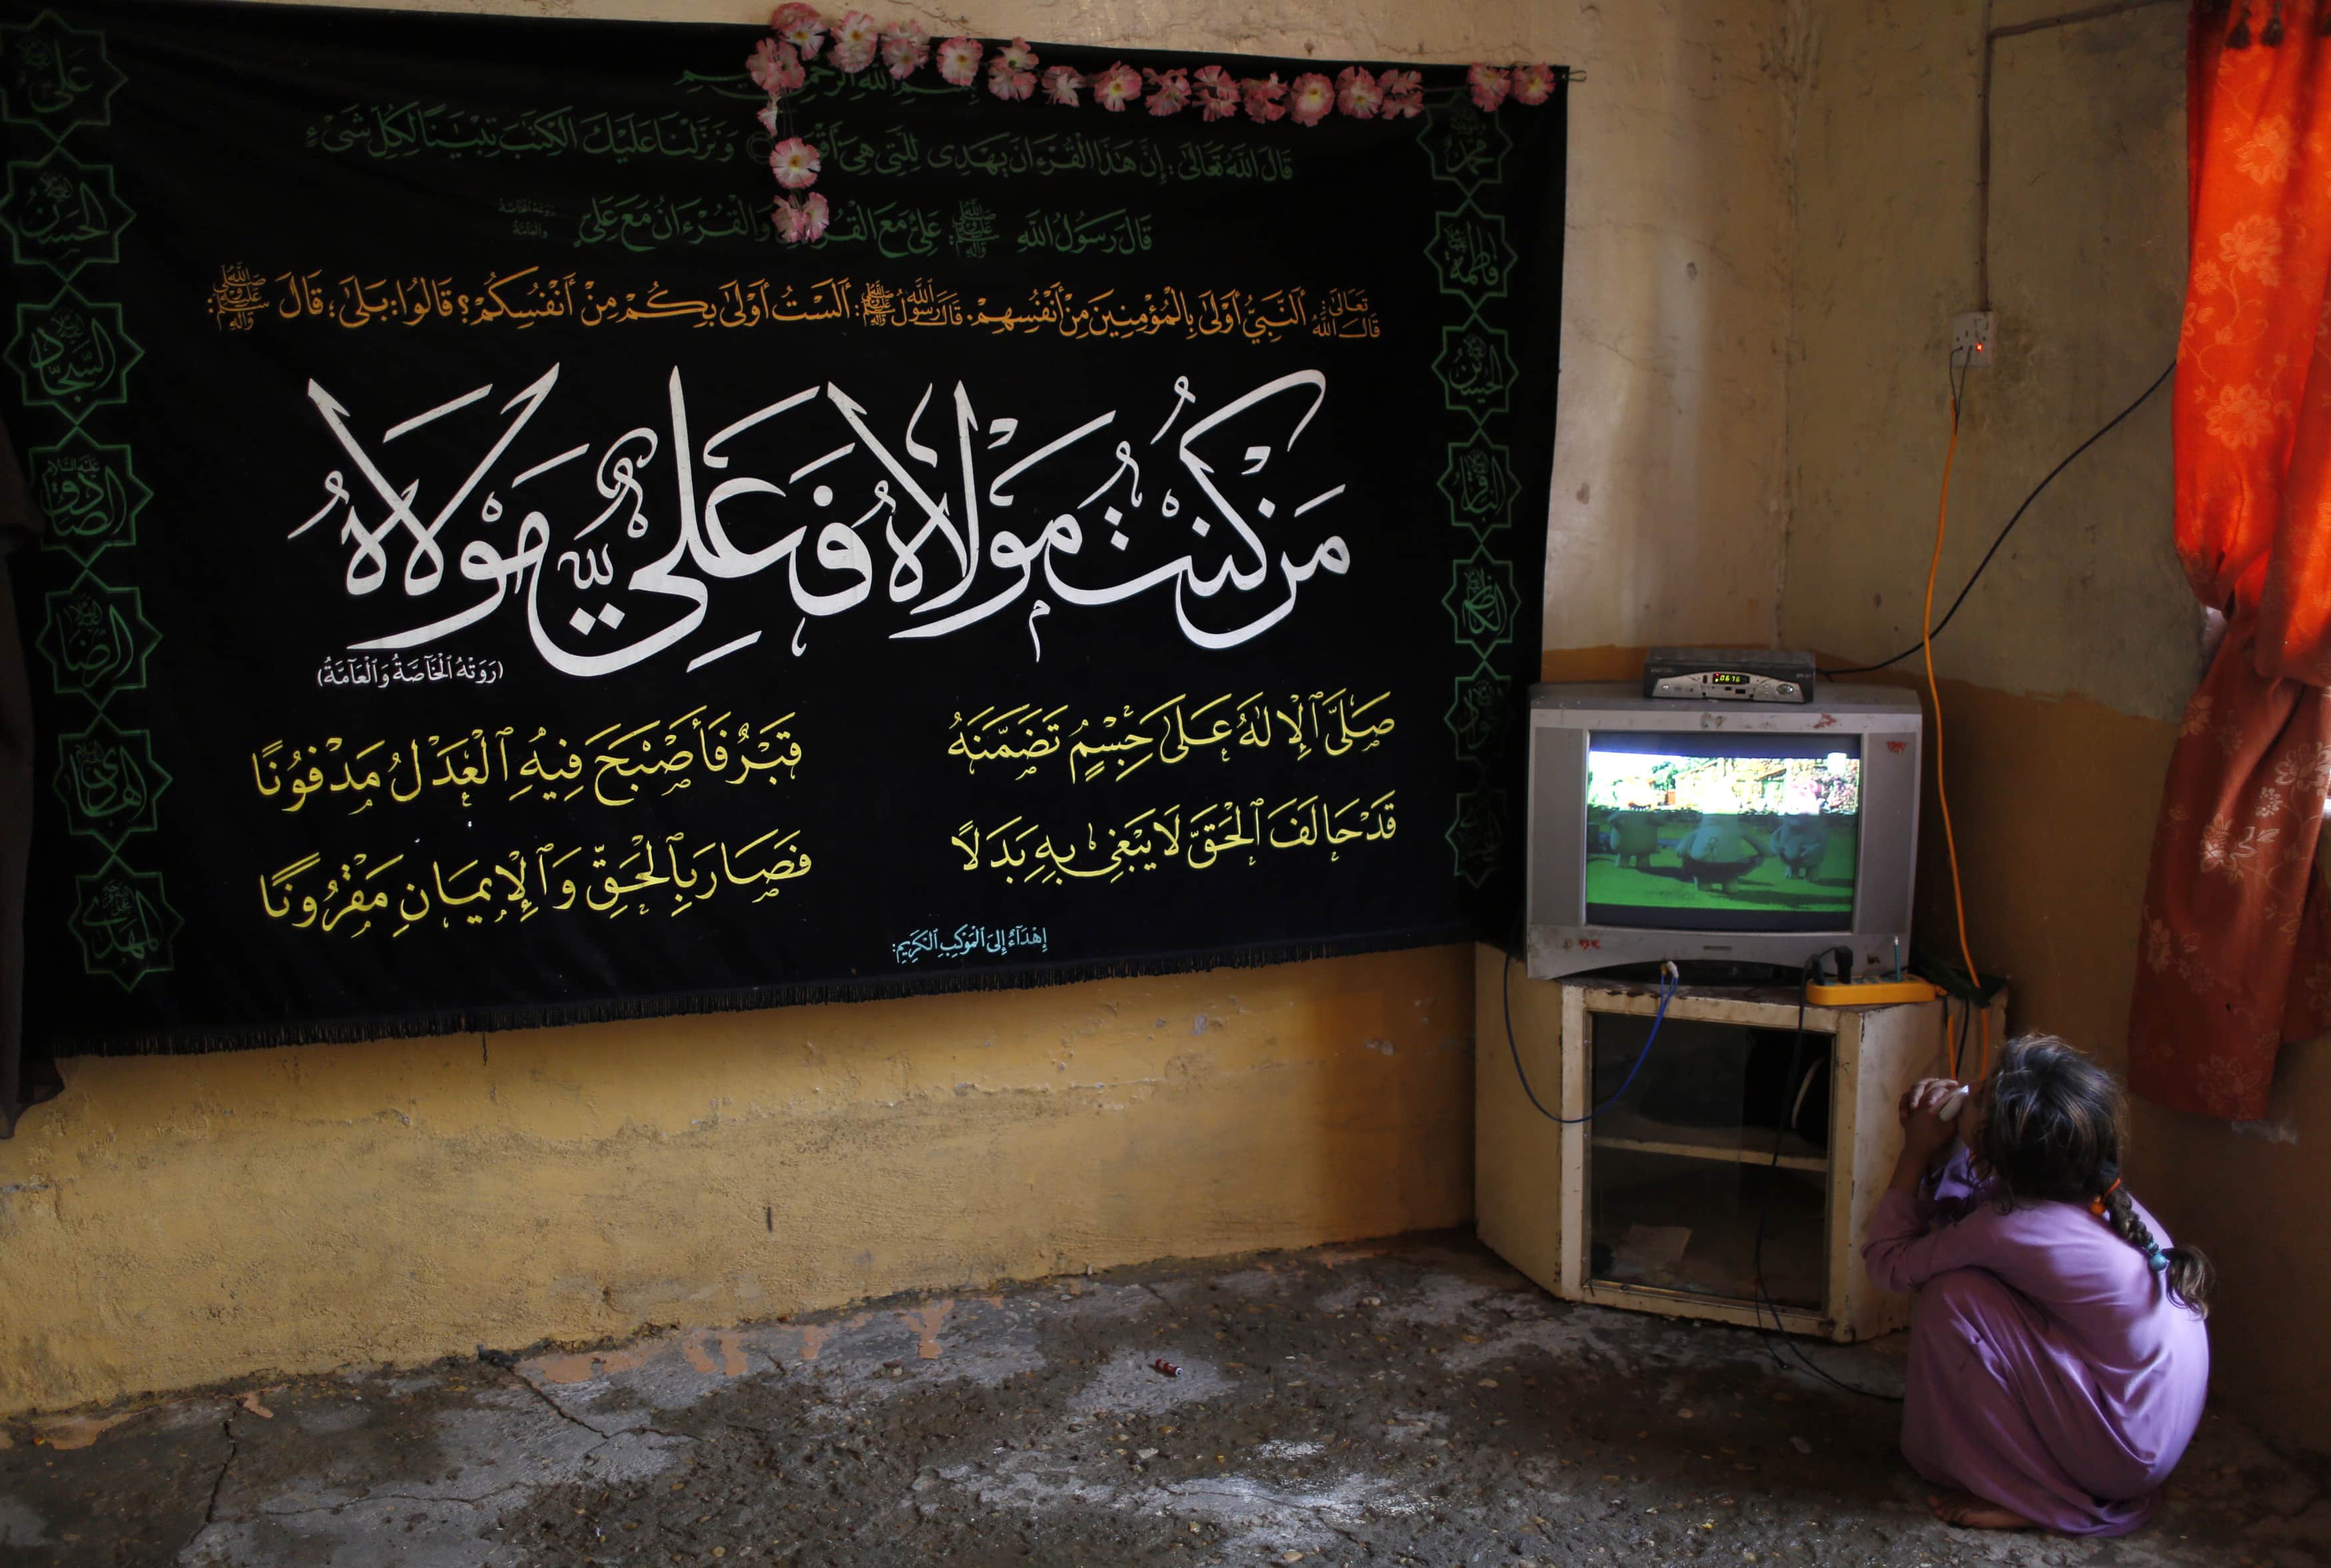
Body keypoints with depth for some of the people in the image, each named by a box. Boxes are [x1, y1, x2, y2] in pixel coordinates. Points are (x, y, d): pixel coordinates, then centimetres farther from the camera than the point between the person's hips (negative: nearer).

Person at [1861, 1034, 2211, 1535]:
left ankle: (2026, 1495, -2)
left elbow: (1888, 1263, -12)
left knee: (1950, 1296, -16)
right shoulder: (2090, 1188, -4)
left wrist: (1917, 1152, -7)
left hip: (2128, 1450, -9)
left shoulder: (2016, 1229, -28)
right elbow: (1952, 1211, 12)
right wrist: (1940, 1148, -6)